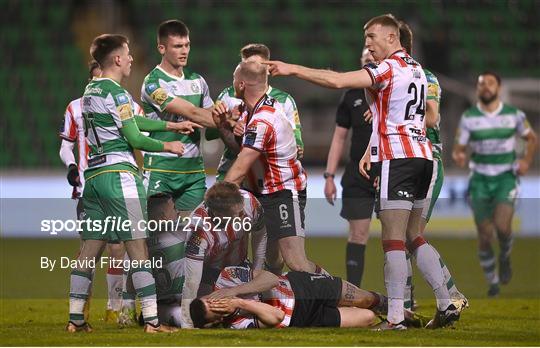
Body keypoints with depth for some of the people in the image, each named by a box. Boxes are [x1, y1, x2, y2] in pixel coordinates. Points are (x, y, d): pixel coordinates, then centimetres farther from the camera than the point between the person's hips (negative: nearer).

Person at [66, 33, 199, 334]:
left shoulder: (91, 91, 16)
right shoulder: (116, 93, -11)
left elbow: (133, 120, 20)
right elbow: (135, 138, -10)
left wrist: (173, 125, 23)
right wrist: (168, 146, 5)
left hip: (94, 174, 8)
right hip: (119, 173, -8)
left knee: (91, 248, 9)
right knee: (138, 246, -7)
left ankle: (76, 317, 8)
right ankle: (152, 319, -9)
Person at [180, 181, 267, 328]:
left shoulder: (250, 202, -30)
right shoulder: (200, 228, -42)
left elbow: (260, 236, -4)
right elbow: (191, 283, -41)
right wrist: (186, 327, -44)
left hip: (238, 264, 4)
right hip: (207, 269, -4)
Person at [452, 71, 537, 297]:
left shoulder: (513, 115, -1)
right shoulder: (468, 117, -2)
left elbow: (531, 138, 14)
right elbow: (459, 148, -1)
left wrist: (527, 160, -4)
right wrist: (458, 157, -25)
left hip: (506, 178, -1)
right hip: (480, 179, 1)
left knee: (502, 226, -21)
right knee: (485, 234, -1)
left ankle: (504, 258, 12)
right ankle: (492, 281, 18)